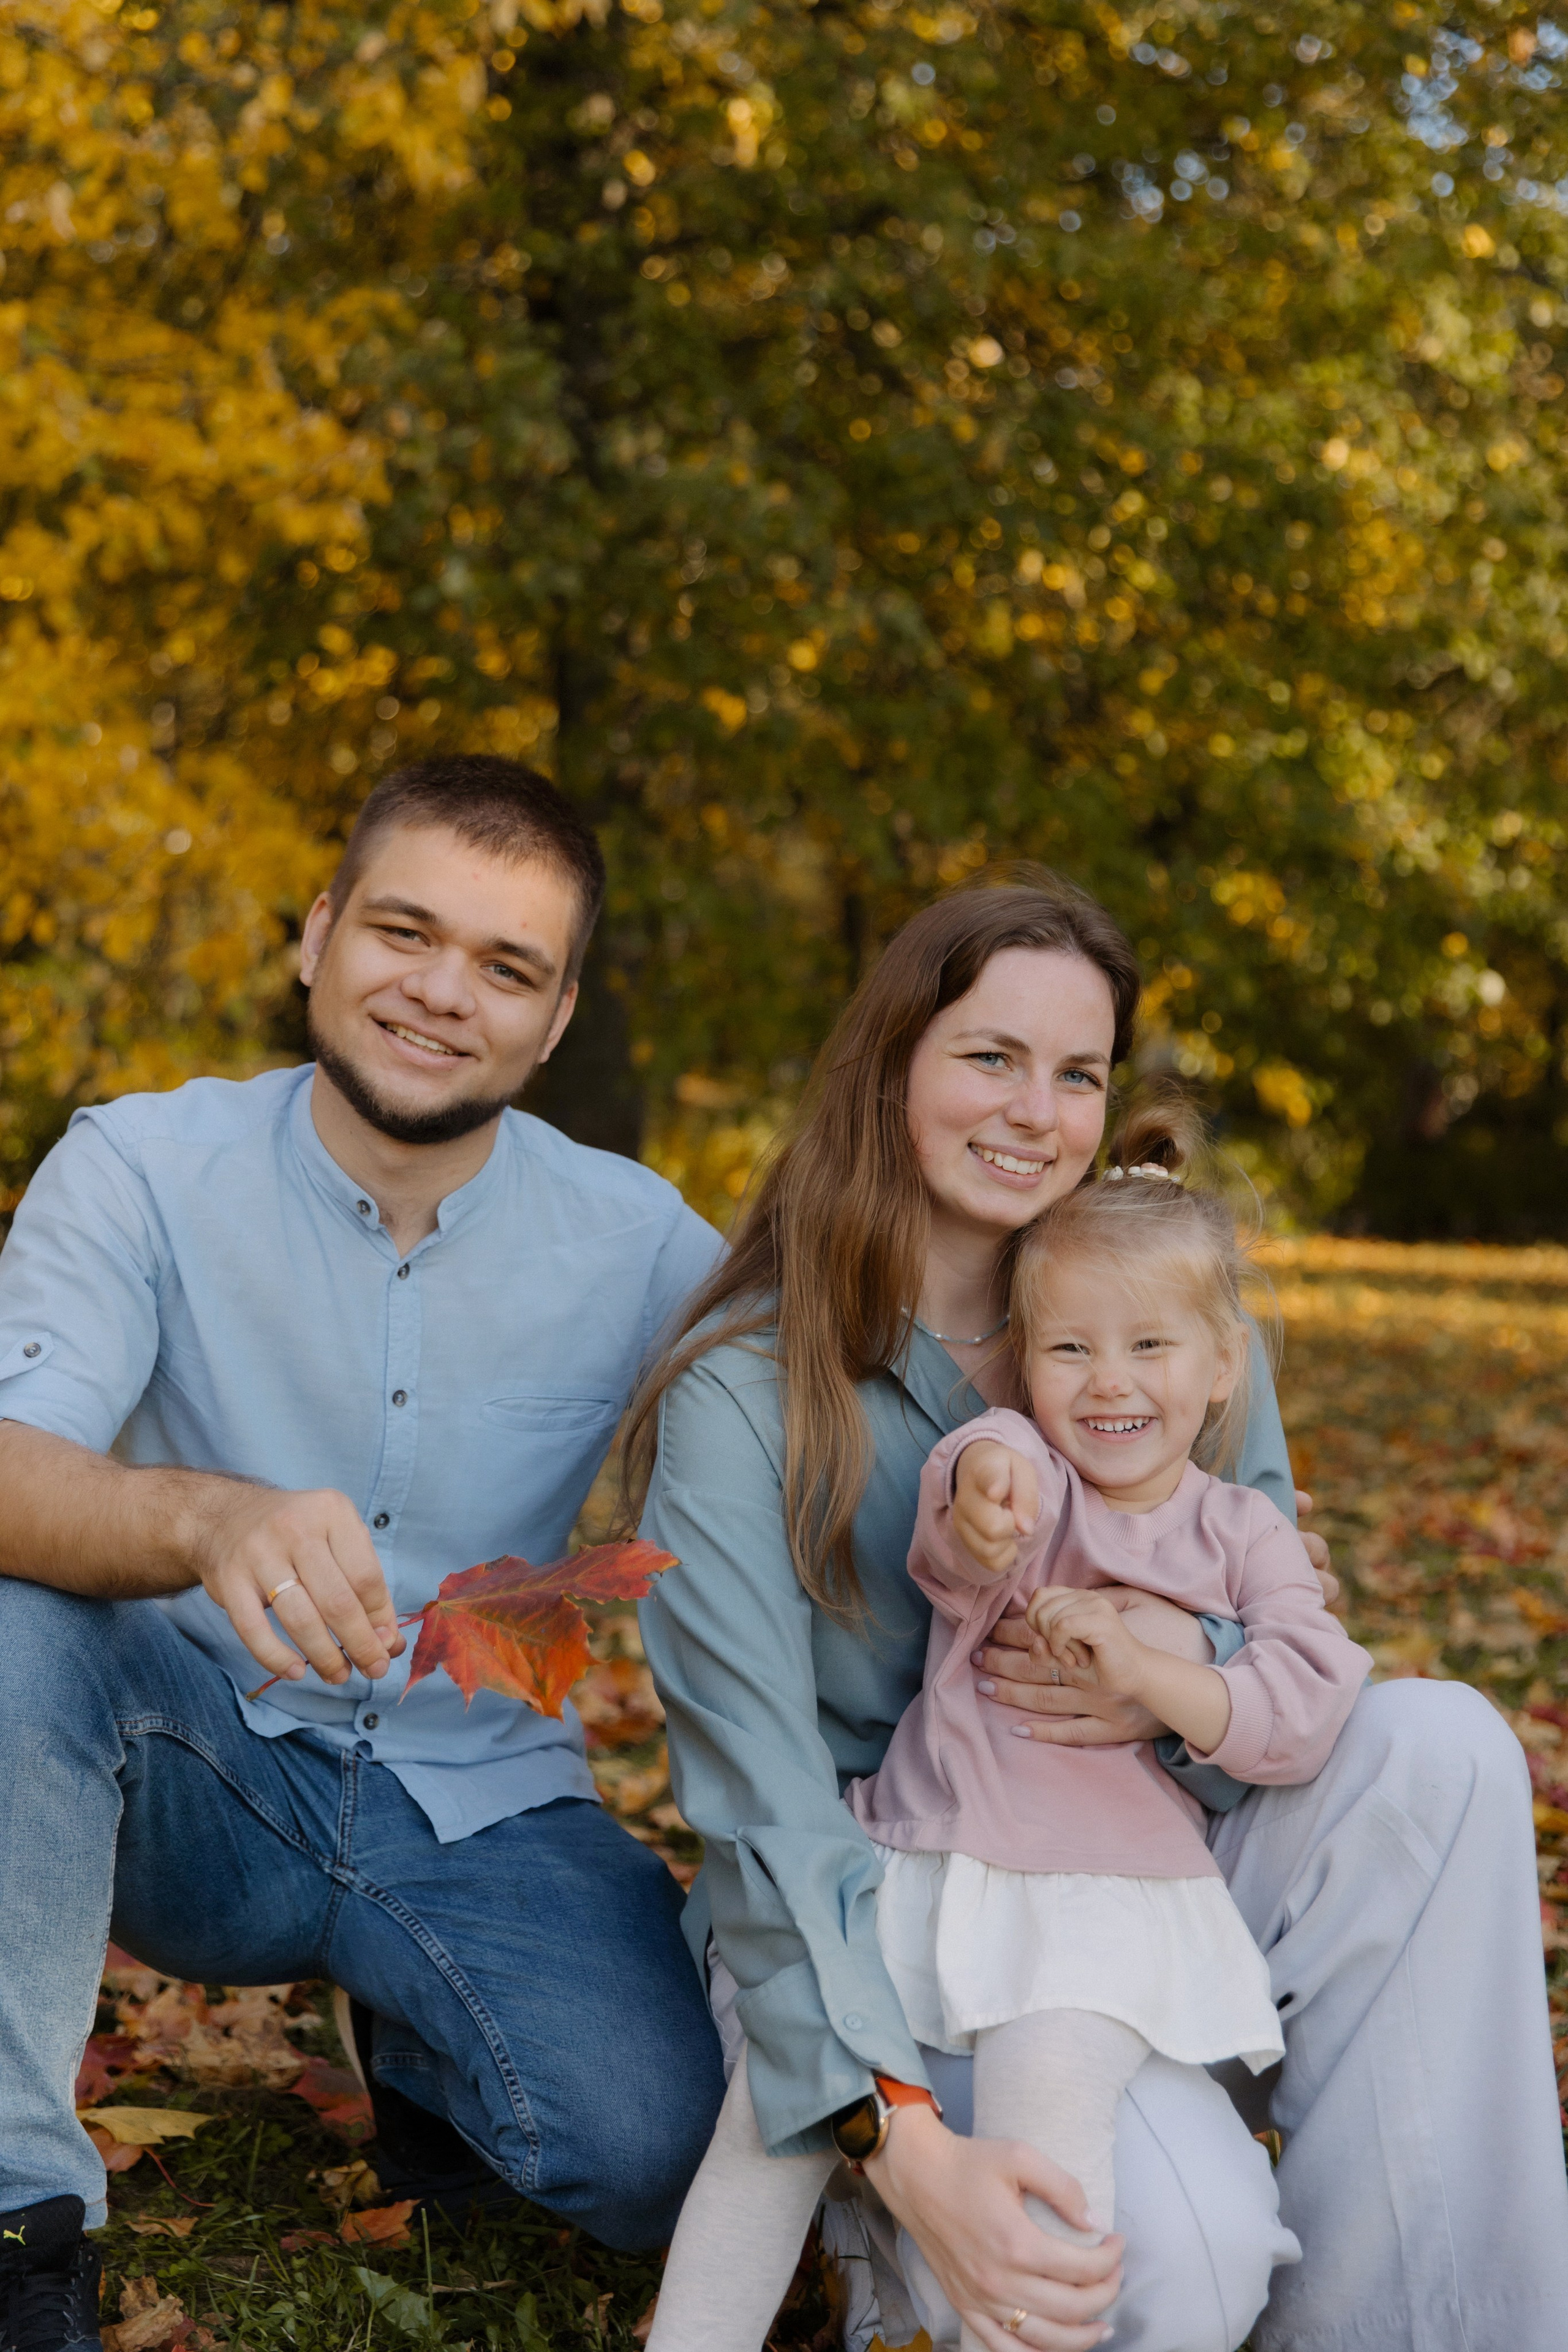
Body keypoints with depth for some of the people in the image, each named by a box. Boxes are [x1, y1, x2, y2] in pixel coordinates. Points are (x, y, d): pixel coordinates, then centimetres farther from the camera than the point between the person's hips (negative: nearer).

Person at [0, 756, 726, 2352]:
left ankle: (415, 2042, 14)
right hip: (195, 1784, -1)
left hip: (482, 1814, 1)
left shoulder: (641, 1247, -6)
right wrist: (205, 1522, -49)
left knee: (660, 2146, -23)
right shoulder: (144, 1170, -11)